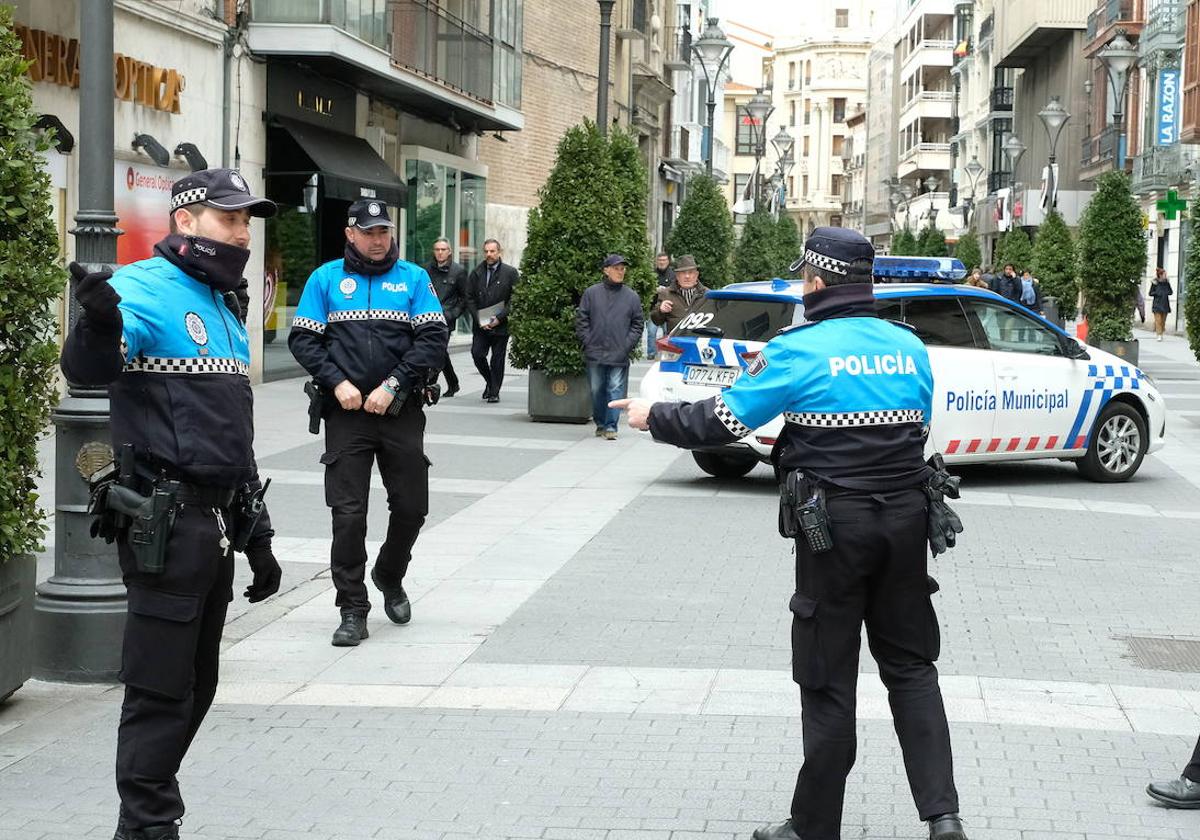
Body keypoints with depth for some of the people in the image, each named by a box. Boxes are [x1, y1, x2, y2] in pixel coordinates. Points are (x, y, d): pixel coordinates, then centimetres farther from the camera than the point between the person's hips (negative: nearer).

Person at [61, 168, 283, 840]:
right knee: (160, 692, -5)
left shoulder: (225, 309, 18)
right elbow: (88, 368, -31)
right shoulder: (145, 288, -10)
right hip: (166, 524, -9)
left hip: (218, 523, 9)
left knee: (196, 686, 15)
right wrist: (99, 324, -53)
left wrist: (256, 533, 23)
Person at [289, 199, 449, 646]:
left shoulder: (413, 278, 5)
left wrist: (393, 384, -11)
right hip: (347, 411, -1)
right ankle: (353, 610, 3)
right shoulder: (326, 278, 5)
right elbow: (303, 339, 3)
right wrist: (337, 382, -10)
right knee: (348, 512, -5)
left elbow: (434, 338, -2)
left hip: (401, 410, 1)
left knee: (411, 507, 7)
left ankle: (389, 577, 35)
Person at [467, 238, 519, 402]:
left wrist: (499, 318, -12)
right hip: (480, 325, 3)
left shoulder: (510, 273, -1)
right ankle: (489, 381, 18)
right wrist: (479, 320, -4)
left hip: (500, 325, -2)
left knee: (497, 359, 1)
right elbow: (470, 298, 8)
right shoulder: (476, 273, 8)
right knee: (477, 354, -7)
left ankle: (494, 392, 11)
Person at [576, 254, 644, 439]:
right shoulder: (591, 293, 4)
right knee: (597, 391, 8)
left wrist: (627, 346, -3)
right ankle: (600, 423, 21)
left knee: (616, 390, -4)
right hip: (595, 354, 1)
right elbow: (581, 320, 5)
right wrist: (588, 342, -4)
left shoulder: (632, 296, 6)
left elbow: (637, 325, 7)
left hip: (619, 356, -1)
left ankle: (611, 426, -1)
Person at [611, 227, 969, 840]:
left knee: (829, 679, 4)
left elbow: (721, 422, -8)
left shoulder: (801, 350, -11)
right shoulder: (909, 347, 6)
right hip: (906, 519, 5)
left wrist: (653, 417, 8)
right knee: (909, 665, 13)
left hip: (835, 525, -4)